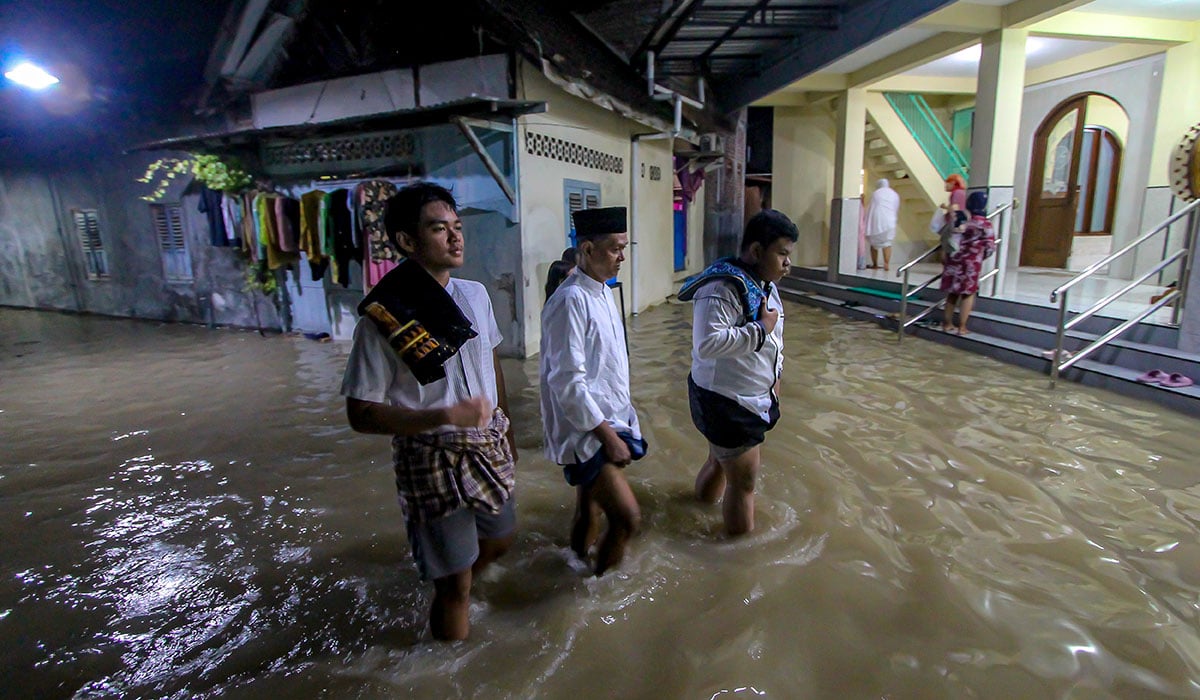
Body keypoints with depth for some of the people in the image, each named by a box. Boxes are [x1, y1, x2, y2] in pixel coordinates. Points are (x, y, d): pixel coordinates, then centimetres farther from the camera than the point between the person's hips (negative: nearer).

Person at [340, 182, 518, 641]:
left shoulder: (475, 294, 0)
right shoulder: (383, 318, -19)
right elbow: (361, 413, -17)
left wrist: (505, 430, 17)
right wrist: (447, 416, -26)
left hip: (488, 446, 7)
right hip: (432, 459, -6)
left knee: (498, 541, 26)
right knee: (455, 585, 8)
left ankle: (453, 594, 56)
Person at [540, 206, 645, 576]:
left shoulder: (602, 292, 9)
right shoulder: (570, 300, -20)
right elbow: (568, 382, -22)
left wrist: (620, 426, 18)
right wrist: (608, 436, -18)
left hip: (610, 423, 9)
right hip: (586, 431, -9)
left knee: (589, 513, 20)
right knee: (628, 518, -8)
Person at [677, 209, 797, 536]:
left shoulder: (763, 284, 6)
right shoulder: (723, 288, -26)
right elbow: (707, 344, -37)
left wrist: (773, 378, 19)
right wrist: (761, 329, -30)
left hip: (749, 396, 10)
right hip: (725, 401, -9)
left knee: (722, 460, 26)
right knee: (743, 480, 4)